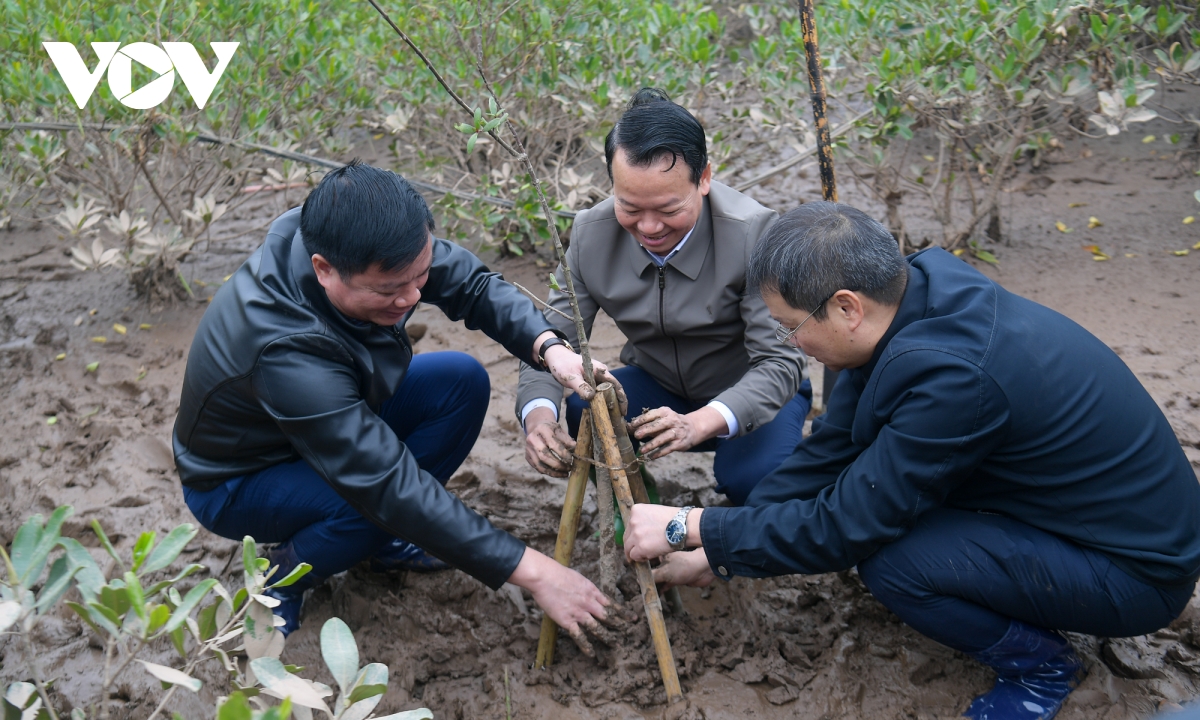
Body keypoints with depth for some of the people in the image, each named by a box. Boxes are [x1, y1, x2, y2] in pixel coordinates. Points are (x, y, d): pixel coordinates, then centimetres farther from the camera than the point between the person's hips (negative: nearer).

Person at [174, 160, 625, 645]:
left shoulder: (349, 237, -24)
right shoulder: (284, 350, -42)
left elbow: (469, 282, -12)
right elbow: (389, 486, -40)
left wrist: (548, 348, -32)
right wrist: (530, 571, -38)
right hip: (236, 481, -7)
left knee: (463, 381, -12)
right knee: (380, 499, -34)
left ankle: (387, 541, 5)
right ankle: (279, 580, -3)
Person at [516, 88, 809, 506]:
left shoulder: (754, 233, -28)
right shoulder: (590, 234, -15)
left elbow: (780, 362, -29)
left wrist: (699, 423, -48)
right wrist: (538, 414, -36)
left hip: (751, 394, -3)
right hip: (658, 387, 3)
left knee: (750, 479, -33)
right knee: (579, 410, -26)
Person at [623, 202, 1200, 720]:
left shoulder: (953, 375, -35)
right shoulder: (921, 292, -8)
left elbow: (844, 527, -26)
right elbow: (827, 451, -1)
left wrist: (687, 526, -16)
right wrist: (716, 554, 2)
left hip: (1138, 571, -8)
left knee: (888, 559, -25)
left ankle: (1040, 665, 2)